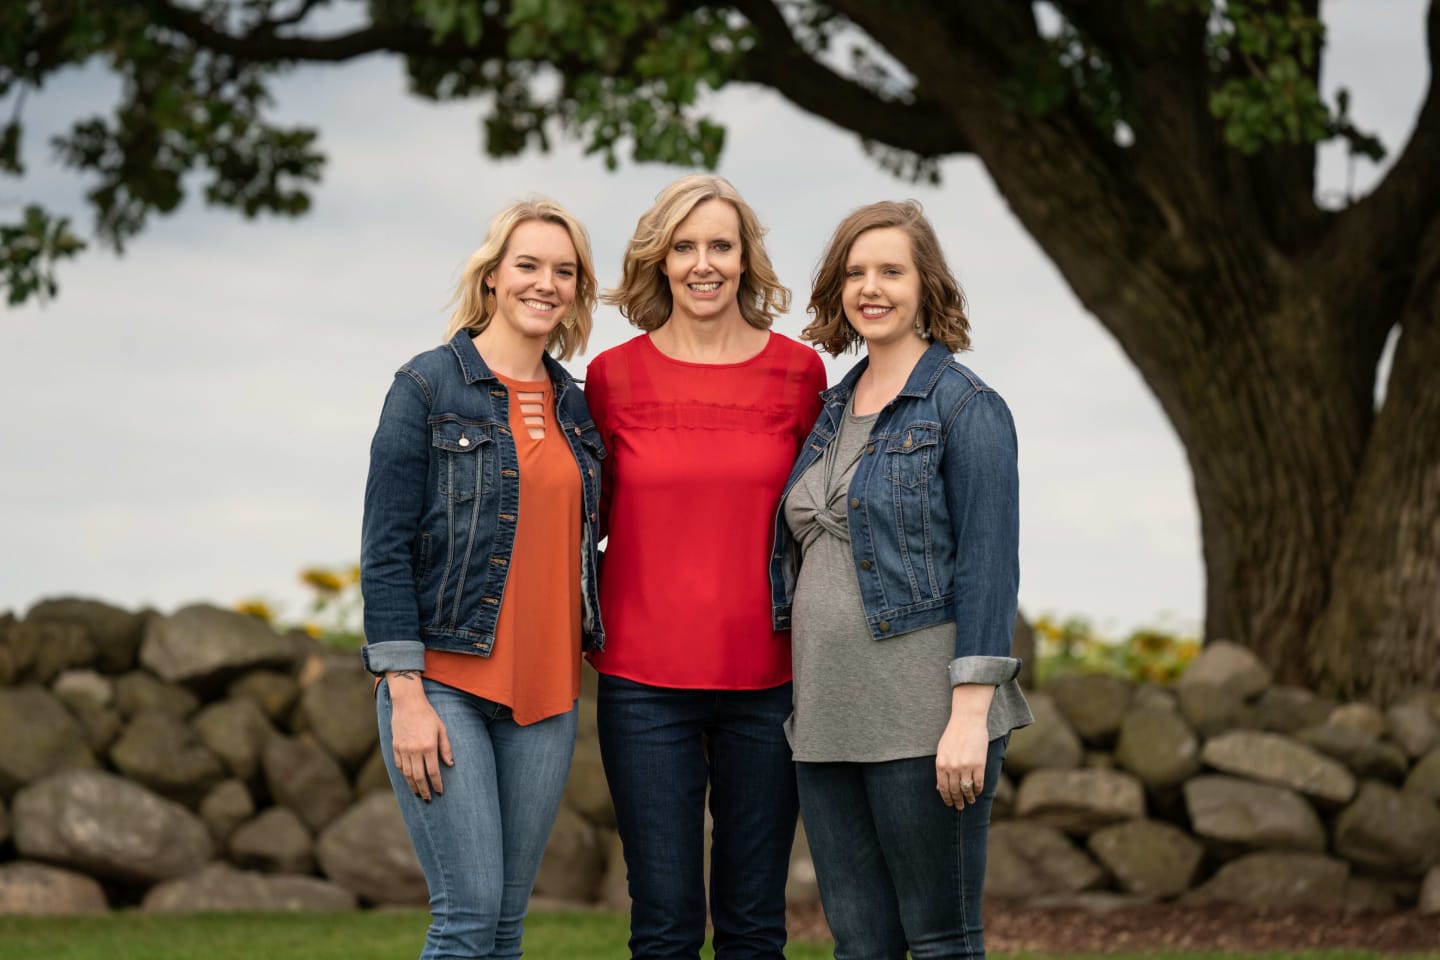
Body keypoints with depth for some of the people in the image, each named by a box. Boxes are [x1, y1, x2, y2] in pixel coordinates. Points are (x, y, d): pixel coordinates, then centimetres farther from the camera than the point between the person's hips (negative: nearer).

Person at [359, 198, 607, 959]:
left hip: (545, 693, 5)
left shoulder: (574, 407, 13)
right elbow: (385, 549, -7)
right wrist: (406, 695, -13)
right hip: (446, 683, -5)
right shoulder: (430, 387, -3)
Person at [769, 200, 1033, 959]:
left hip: (923, 719, -7)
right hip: (830, 717, 7)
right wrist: (806, 708, 16)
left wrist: (970, 713, -18)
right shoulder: (830, 410, 16)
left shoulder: (965, 407, -5)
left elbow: (989, 569, -11)